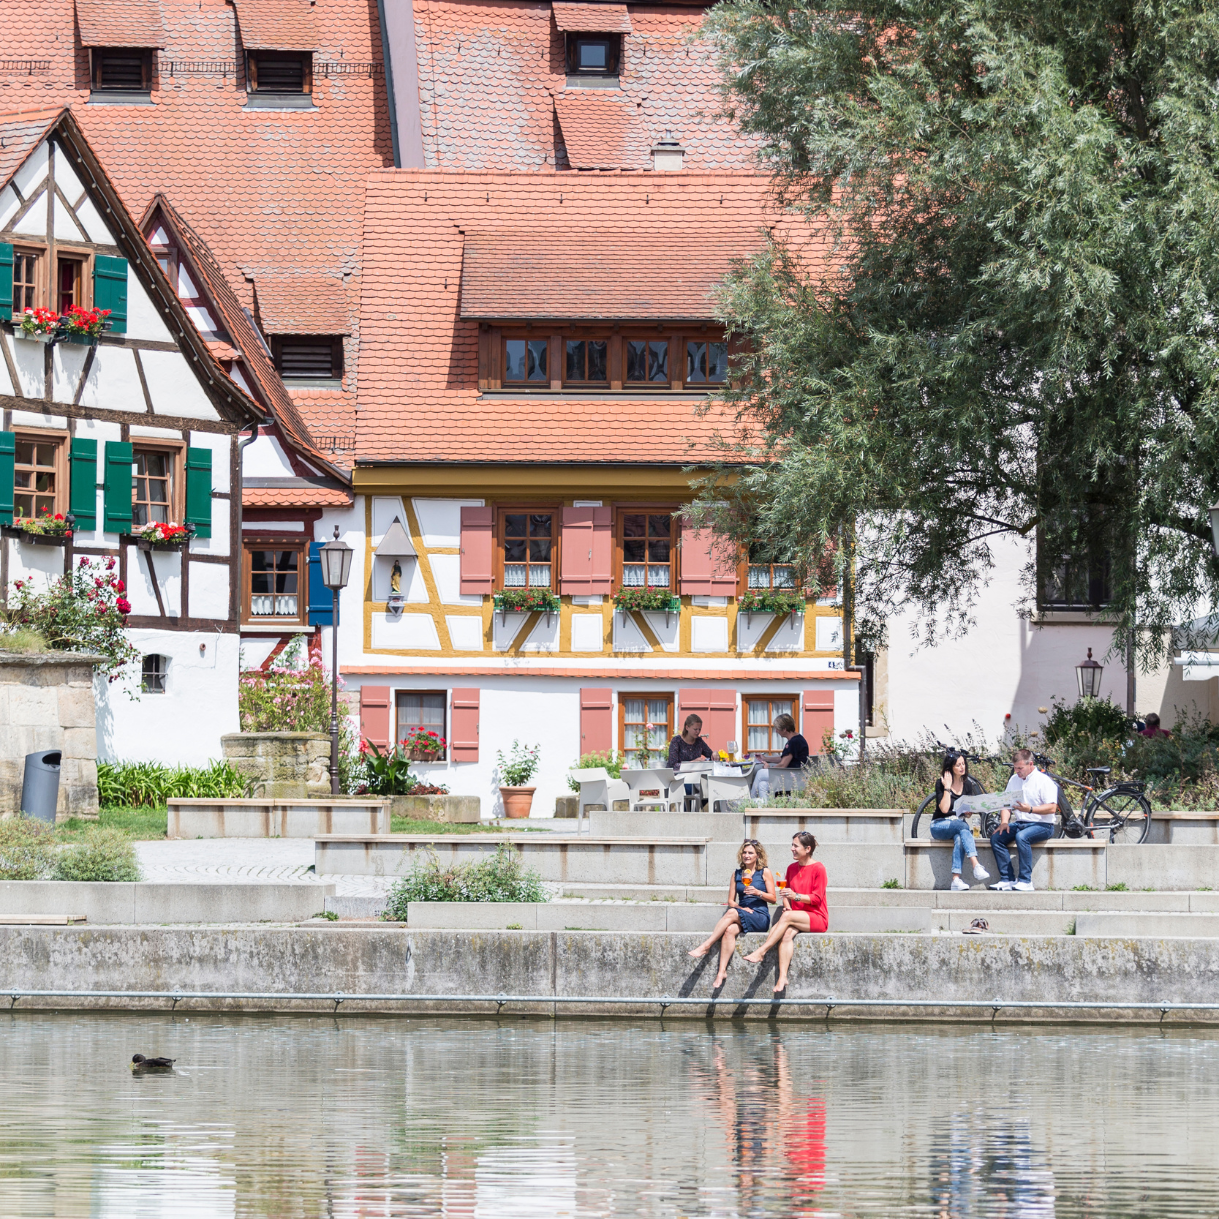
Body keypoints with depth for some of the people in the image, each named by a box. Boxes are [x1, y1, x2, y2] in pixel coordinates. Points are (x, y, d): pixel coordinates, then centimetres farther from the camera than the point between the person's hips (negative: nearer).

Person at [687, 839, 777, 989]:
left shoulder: (765, 873, 6)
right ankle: (722, 971, -42)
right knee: (729, 930, -32)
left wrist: (758, 892, -14)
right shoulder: (737, 874, 17)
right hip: (742, 918, 3)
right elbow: (731, 901, 15)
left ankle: (706, 946, -32)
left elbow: (773, 898, 3)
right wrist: (740, 908, -6)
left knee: (731, 914, -32)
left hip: (760, 917, -3)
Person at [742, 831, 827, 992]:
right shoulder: (792, 868, 14)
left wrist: (796, 896, -24)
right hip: (797, 917, 5)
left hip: (817, 919, -5)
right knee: (787, 933, -30)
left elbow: (817, 898, -10)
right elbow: (787, 894, 20)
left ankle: (761, 952, -32)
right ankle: (782, 977, -42)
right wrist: (787, 905, -3)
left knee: (787, 917, -32)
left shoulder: (818, 869, -5)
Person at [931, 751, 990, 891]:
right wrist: (947, 787, -17)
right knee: (963, 827, -37)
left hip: (960, 824, 3)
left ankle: (956, 879, -47)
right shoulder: (941, 783, -5)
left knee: (959, 838, -36)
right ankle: (976, 866, -52)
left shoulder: (968, 784, 9)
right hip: (940, 826, -3)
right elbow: (944, 809, -16)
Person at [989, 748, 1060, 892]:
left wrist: (1030, 809, -28)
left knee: (1021, 836, -36)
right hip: (1020, 824, 7)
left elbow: (1052, 808, -15)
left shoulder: (1044, 780, -8)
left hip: (1042, 825, -7)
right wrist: (1004, 822, -3)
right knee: (996, 838, -16)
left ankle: (1026, 881, -32)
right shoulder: (1014, 780, 14)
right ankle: (1007, 880, -15)